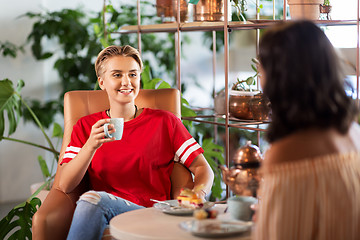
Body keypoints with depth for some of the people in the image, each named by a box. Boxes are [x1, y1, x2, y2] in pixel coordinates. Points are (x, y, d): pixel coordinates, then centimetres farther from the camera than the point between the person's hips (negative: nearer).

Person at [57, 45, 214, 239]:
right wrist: (91, 146, -13)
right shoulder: (86, 127, 16)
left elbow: (203, 169, 12)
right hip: (98, 214, 2)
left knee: (93, 199, -33)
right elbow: (65, 185, 3)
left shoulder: (164, 122, 14)